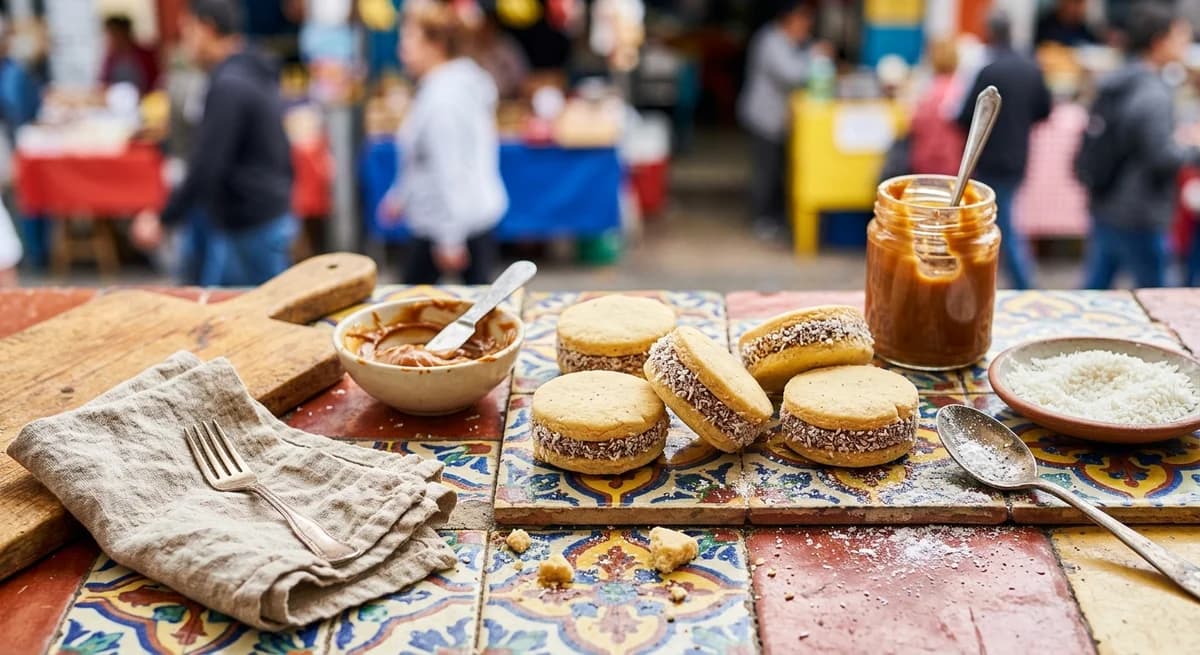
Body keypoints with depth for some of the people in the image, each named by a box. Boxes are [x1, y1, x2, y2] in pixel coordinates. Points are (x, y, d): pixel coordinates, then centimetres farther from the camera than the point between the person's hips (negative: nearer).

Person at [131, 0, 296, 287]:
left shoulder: (228, 86, -18)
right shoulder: (259, 74, 12)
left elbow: (206, 166, -23)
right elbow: (283, 156, 18)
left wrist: (163, 219, -16)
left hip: (249, 230, -9)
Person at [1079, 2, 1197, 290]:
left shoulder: (1111, 85, 8)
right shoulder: (1154, 95, -18)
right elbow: (1163, 157, -22)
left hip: (1102, 210, 8)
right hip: (1140, 218, -8)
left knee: (1093, 290, 13)